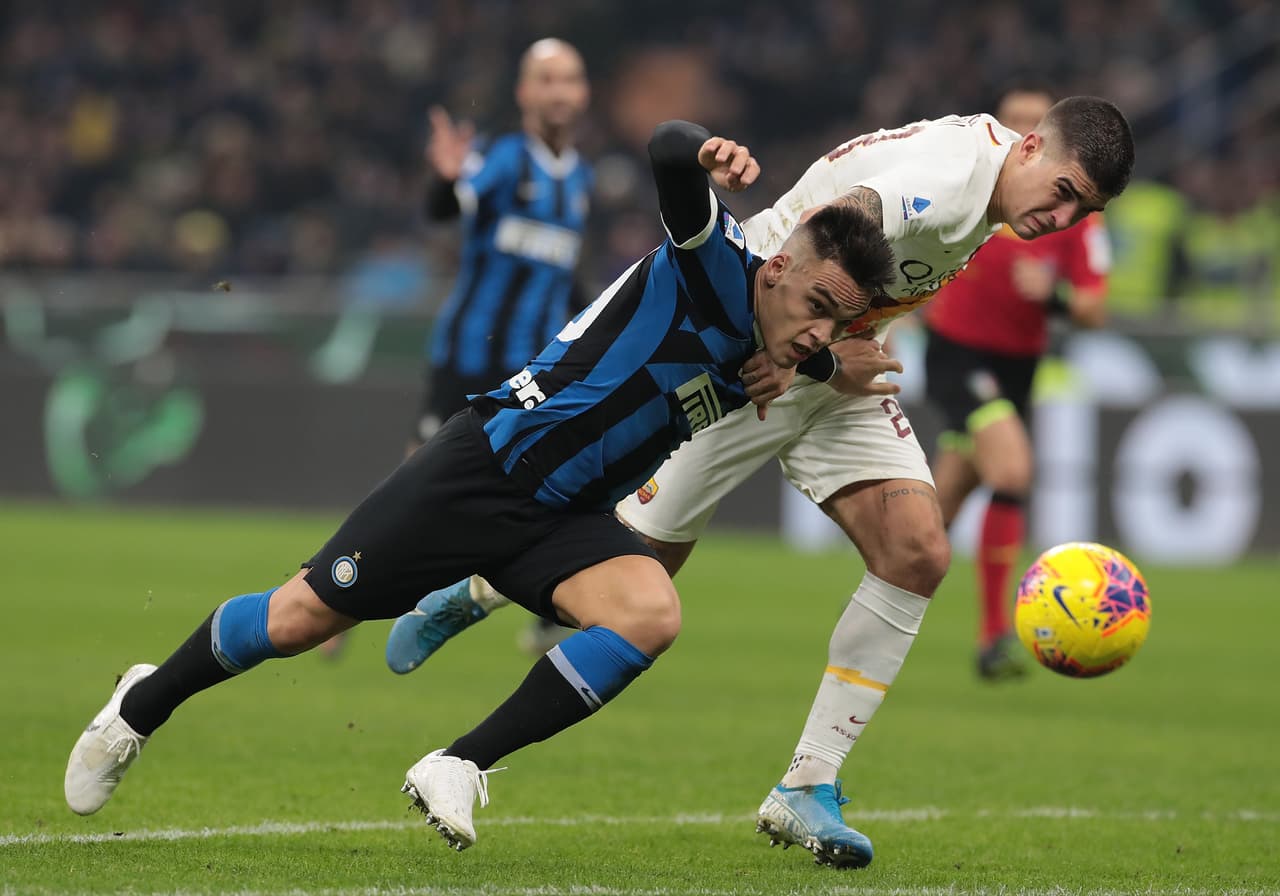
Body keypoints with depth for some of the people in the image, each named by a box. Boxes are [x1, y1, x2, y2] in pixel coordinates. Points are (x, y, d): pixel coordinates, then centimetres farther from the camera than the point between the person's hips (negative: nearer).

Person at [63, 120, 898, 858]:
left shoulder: (760, 361, 3)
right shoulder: (716, 268, -18)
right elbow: (667, 151, -38)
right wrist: (704, 154, -61)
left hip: (568, 517, 6)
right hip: (485, 462, -6)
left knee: (651, 612, -25)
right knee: (302, 618, -1)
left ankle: (460, 768, -14)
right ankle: (144, 704, 29)